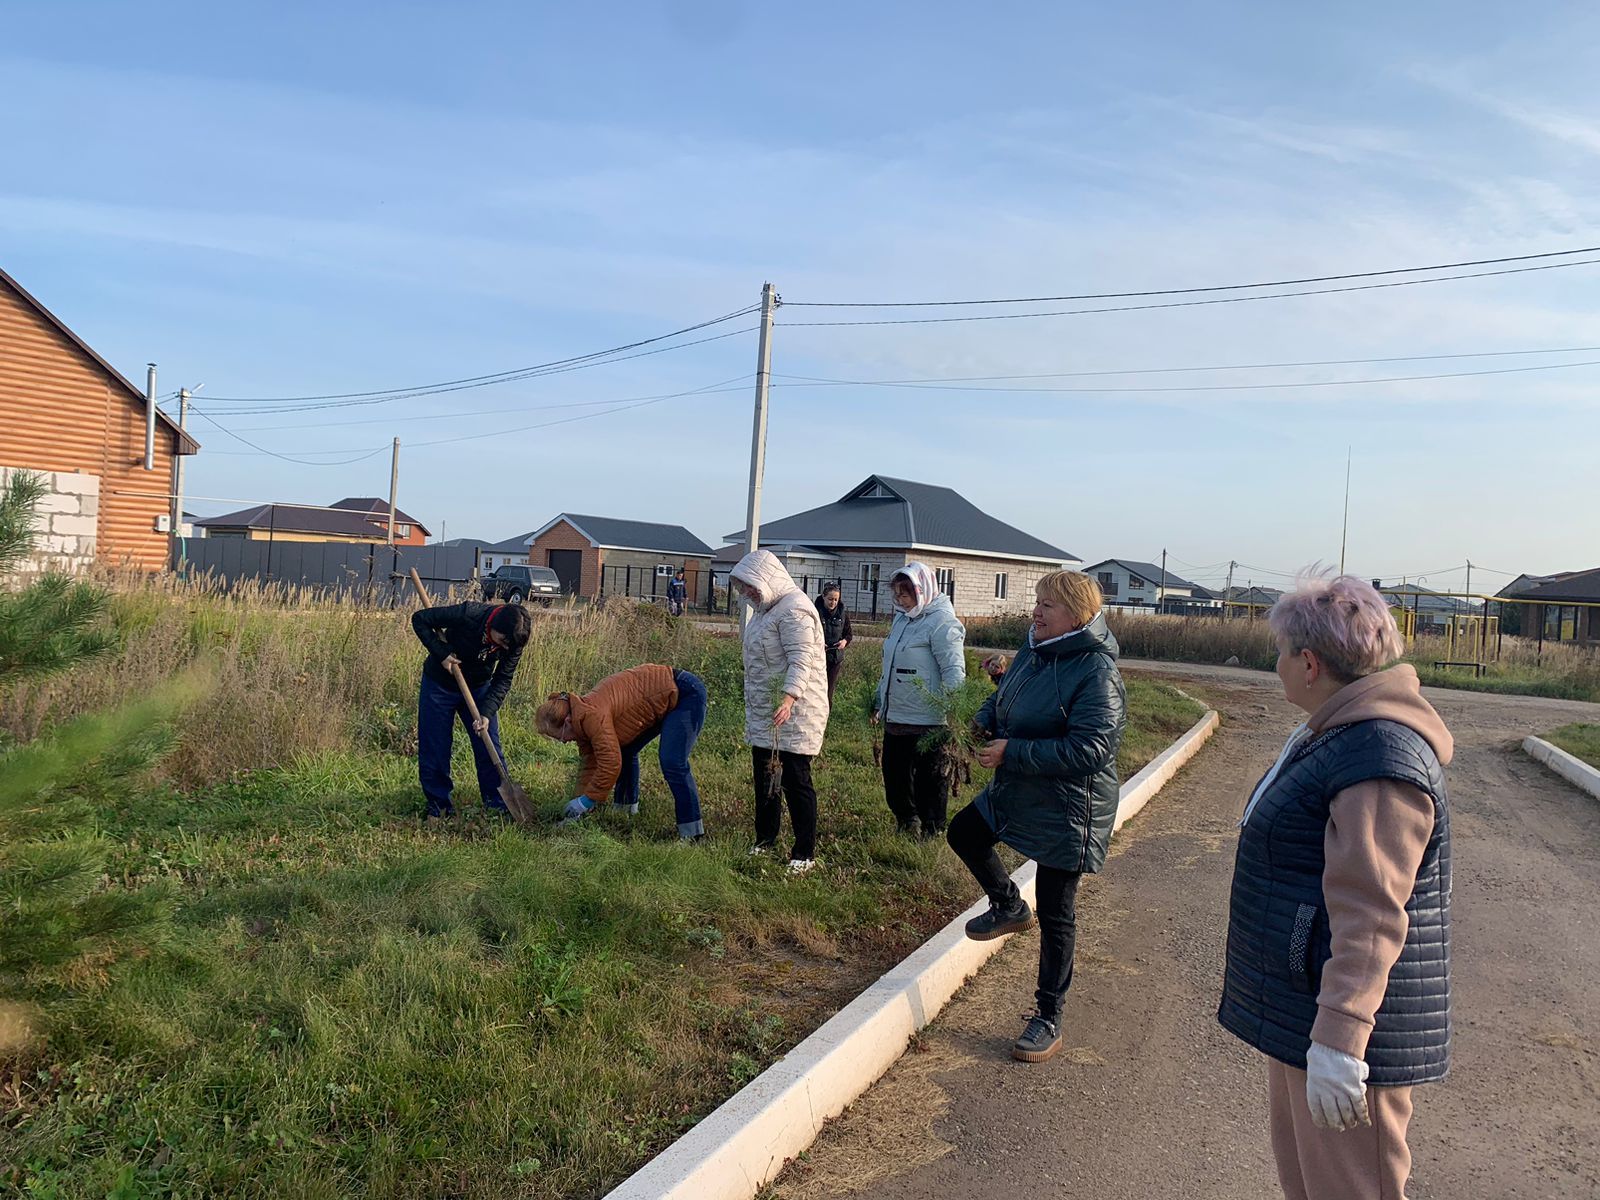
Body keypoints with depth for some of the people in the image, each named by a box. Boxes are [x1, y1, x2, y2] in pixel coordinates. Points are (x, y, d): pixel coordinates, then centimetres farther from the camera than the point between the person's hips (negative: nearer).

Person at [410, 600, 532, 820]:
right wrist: (441, 653, -27)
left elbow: (502, 680, -13)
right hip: (440, 684, -3)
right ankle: (438, 803, 16)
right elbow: (419, 619, -21)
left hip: (479, 687, 3)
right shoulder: (466, 614, -34)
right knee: (434, 747, 0)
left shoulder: (513, 641, -21)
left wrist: (486, 713, -26)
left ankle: (497, 802, 11)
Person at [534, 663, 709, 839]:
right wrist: (579, 803, 4)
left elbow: (610, 763, -28)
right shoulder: (581, 719, 4)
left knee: (672, 764, -19)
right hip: (666, 696, 10)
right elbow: (591, 765, 8)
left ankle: (692, 833, -13)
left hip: (687, 693, -10)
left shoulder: (592, 715, -27)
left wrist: (587, 800, -17)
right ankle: (626, 811, 26)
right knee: (624, 751, 14)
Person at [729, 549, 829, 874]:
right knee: (764, 779, 16)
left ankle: (805, 853, 4)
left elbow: (801, 659, -26)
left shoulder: (793, 610, -16)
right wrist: (753, 707, 24)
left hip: (794, 711, -10)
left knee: (796, 780, -4)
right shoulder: (765, 608, 15)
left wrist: (789, 698, -38)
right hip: (764, 712, 10)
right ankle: (765, 840, 29)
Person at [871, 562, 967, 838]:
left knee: (930, 782, 5)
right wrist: (879, 703, 24)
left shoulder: (942, 622, -14)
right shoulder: (902, 619, 13)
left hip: (927, 723, -9)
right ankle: (907, 825, 36)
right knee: (894, 777, 18)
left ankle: (932, 833, 20)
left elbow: (954, 673, -20)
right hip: (895, 719, 9)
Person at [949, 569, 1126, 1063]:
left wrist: (1012, 753, -27)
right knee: (964, 833, 23)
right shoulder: (1033, 651, 0)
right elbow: (1003, 698, 18)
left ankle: (1048, 1021, 19)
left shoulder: (1097, 673, -25)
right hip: (1015, 792, 8)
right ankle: (1009, 907, 44)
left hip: (1066, 813, -8)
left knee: (1055, 917, 4)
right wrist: (982, 722, -4)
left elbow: (1088, 750, -31)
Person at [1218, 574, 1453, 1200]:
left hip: (1346, 1024, -10)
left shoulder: (1379, 761, -25)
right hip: (1299, 1008, 11)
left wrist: (1338, 1041, -31)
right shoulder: (1335, 733, 9)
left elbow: (1370, 915, -30)